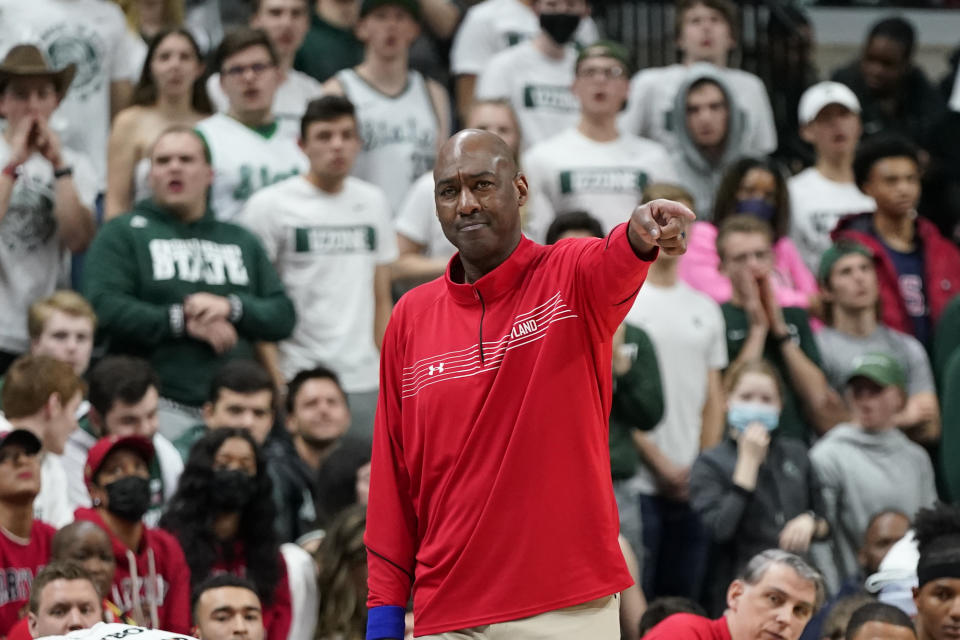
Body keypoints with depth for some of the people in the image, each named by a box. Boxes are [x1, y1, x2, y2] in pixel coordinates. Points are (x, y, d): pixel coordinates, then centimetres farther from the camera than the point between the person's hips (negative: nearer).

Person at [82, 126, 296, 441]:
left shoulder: (242, 241, 21)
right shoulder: (123, 234, 8)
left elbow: (283, 315, 12)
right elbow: (103, 306, -8)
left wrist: (231, 308, -7)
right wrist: (182, 321, -10)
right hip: (160, 408, -4)